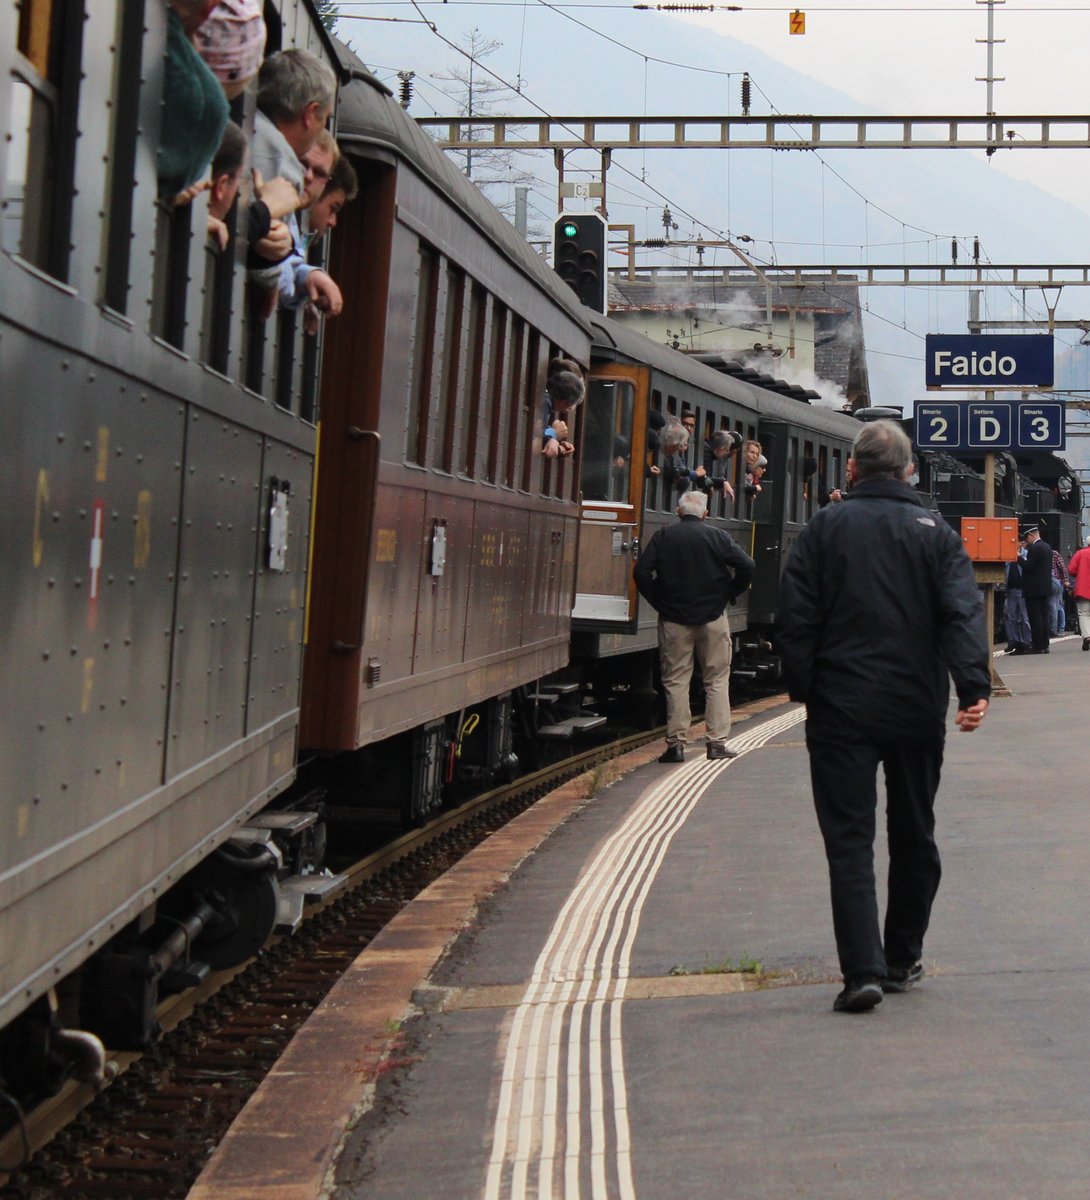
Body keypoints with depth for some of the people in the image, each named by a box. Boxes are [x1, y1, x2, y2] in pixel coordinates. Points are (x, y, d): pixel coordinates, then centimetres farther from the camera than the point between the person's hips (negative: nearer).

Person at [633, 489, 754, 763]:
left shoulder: (663, 536, -1)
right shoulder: (718, 537, -2)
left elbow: (641, 572, -8)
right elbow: (746, 567, -9)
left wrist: (658, 602, 2)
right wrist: (729, 595, 4)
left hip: (674, 619, 0)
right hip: (713, 617, 0)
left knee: (675, 681, 5)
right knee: (717, 680, 8)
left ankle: (676, 743, 1)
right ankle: (717, 742, 5)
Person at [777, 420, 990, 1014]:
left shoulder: (825, 527, 1)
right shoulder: (935, 532, 3)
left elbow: (796, 616, -2)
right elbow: (963, 613, -9)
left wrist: (804, 689, 6)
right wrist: (974, 685, -16)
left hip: (841, 708, -2)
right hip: (916, 709, 2)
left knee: (849, 839, -2)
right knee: (913, 837, 16)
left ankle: (863, 969, -15)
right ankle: (902, 960, 26)